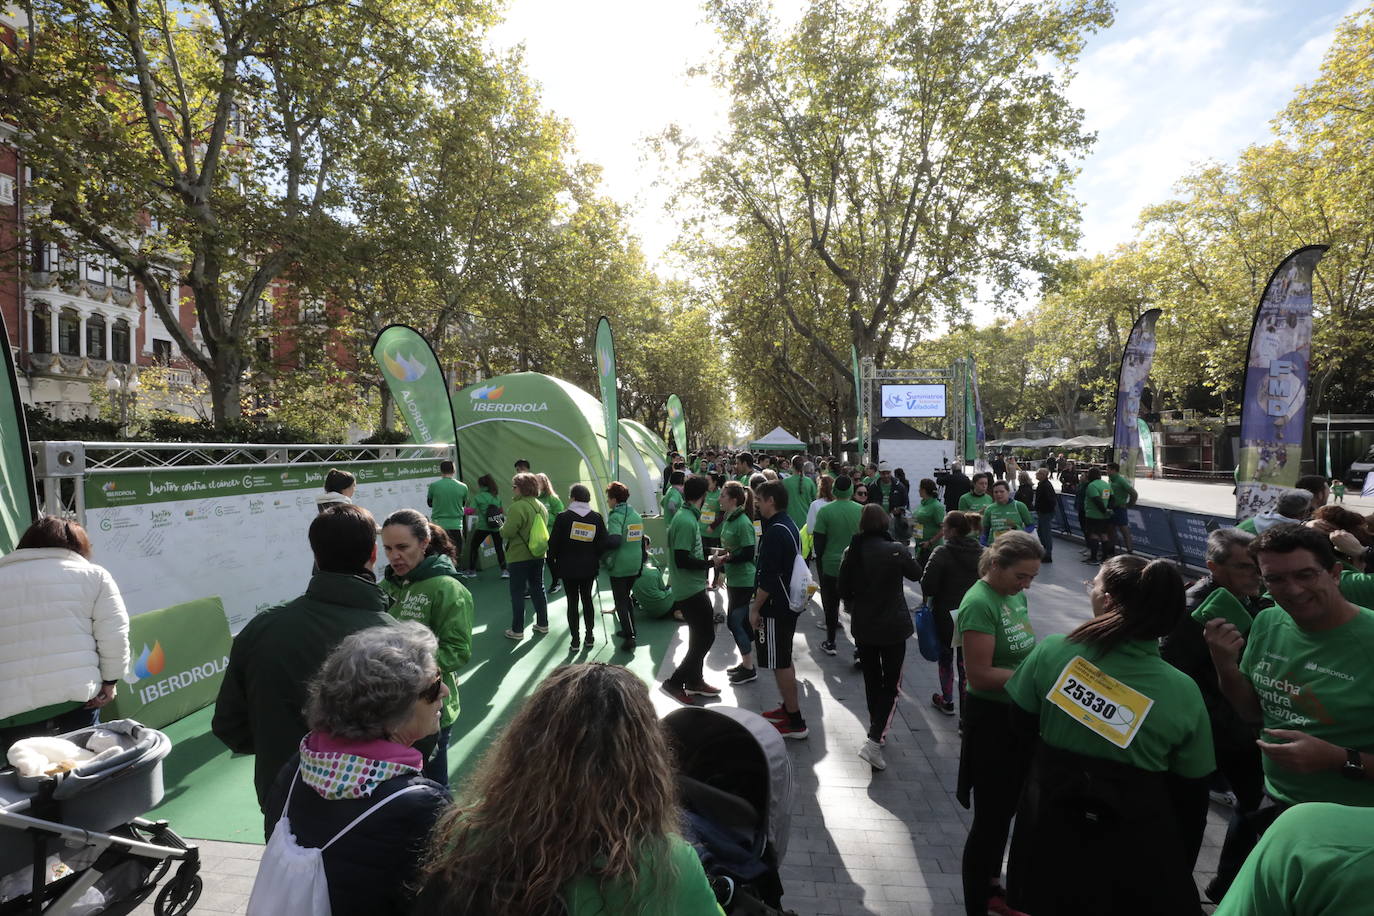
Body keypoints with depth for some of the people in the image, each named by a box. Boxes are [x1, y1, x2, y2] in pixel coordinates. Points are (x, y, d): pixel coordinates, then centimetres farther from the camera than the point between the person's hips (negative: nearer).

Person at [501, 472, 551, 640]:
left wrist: (501, 527, -1)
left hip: (520, 557, -7)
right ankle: (543, 624, 25)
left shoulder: (517, 507, -19)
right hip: (538, 555, 7)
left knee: (517, 593, 3)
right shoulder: (541, 506, 5)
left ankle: (517, 630, 8)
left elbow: (507, 532, -22)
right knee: (538, 589, 17)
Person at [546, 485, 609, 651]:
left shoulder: (563, 517, -9)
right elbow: (603, 544, 1)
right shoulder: (597, 517, 0)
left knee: (572, 601, 5)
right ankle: (589, 636, 19)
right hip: (589, 568, 3)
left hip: (568, 568, -2)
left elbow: (553, 544, -8)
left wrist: (553, 565, 1)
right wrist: (596, 560, 12)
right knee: (587, 599, 15)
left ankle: (575, 640, 7)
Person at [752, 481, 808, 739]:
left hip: (775, 608, -10)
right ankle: (788, 708, 32)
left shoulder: (775, 531, -22)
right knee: (784, 660, 20)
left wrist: (755, 608, -15)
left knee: (780, 663, -2)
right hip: (788, 603, 10)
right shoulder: (789, 526, 9)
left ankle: (795, 721, 6)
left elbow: (768, 577, -24)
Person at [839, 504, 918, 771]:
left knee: (872, 680, 20)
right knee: (891, 685, 5)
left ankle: (877, 731, 33)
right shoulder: (896, 550, -17)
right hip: (893, 627, -4)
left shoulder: (852, 552, -7)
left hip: (862, 627, 4)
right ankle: (874, 741, -8)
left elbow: (843, 589, 2)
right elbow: (916, 573, 2)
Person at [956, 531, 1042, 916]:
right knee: (989, 817, 6)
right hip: (991, 718, -9)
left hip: (1019, 715, 9)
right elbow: (980, 675, -25)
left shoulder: (1016, 594, 3)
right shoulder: (980, 603, -23)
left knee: (1005, 810, 24)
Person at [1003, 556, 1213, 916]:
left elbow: (1022, 721, -1)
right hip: (1137, 845, -1)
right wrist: (1179, 873, 7)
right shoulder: (1184, 693, -14)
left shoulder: (1052, 652, -16)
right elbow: (1191, 796, -6)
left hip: (1050, 832, 1)